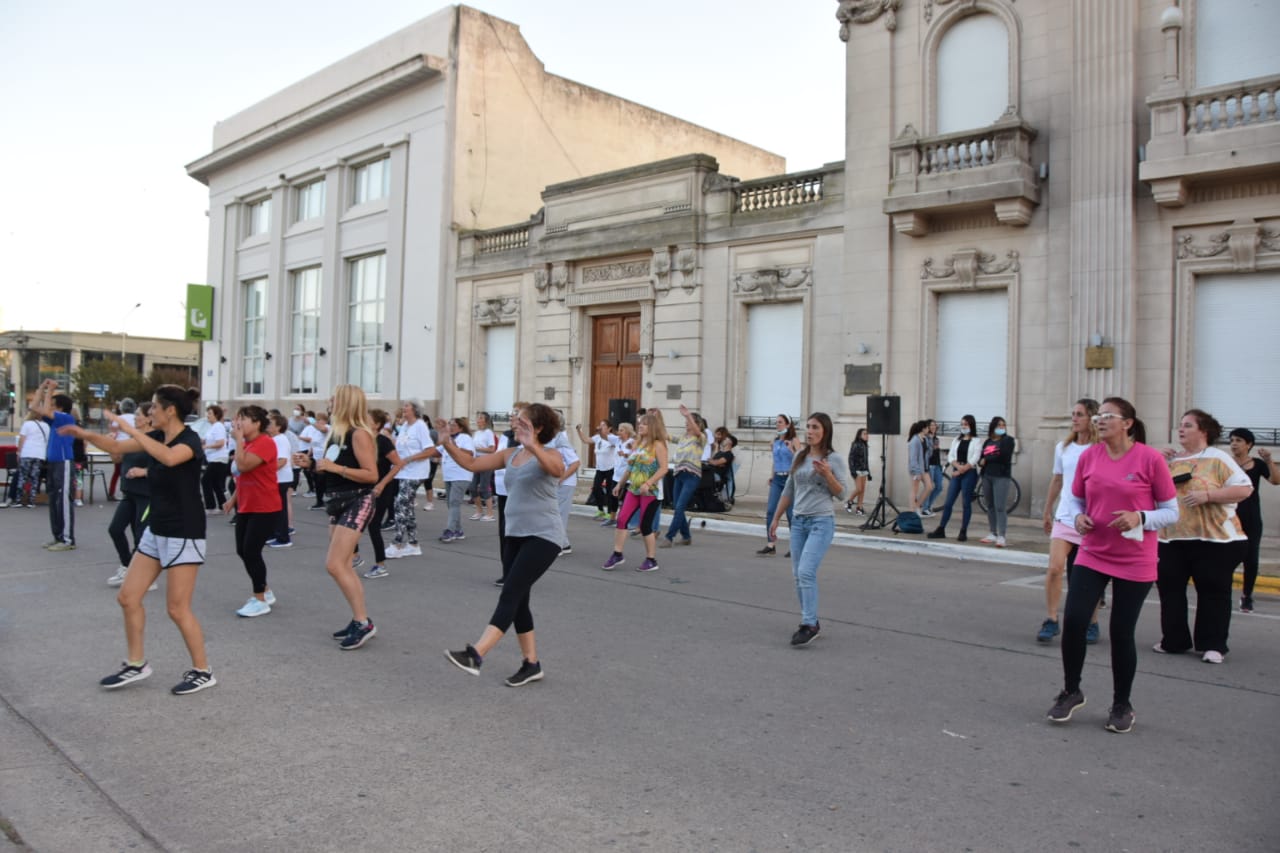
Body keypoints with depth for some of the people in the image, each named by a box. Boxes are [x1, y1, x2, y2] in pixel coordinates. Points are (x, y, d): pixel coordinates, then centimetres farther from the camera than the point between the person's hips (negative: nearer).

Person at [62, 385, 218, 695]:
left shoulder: (190, 439, -19)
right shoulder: (157, 437, 6)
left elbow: (169, 457, -41)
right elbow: (116, 447, 17)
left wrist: (130, 429, -35)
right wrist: (87, 435, -1)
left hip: (184, 535, -9)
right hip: (155, 531, 9)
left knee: (177, 608, -3)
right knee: (128, 597, 11)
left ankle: (203, 672, 12)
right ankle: (136, 665, 26)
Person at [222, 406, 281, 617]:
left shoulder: (265, 442, -17)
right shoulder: (246, 443, 12)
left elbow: (243, 466, -29)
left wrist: (238, 439, -20)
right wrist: (233, 499, 17)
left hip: (265, 508, -9)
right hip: (245, 507, 9)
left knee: (251, 552, -9)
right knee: (242, 551, 10)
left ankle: (260, 600, 3)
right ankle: (265, 592, 26)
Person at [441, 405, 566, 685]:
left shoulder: (548, 454, -9)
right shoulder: (510, 455, 11)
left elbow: (557, 470, -33)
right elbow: (472, 463, 13)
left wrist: (533, 446, -48)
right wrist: (449, 443, -1)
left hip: (543, 537, -8)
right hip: (515, 535, 8)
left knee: (510, 595, -15)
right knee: (518, 600, 9)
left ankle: (475, 655, -21)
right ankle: (531, 664, 20)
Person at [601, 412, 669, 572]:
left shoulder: (658, 445, -9)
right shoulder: (638, 443, 12)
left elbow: (663, 469, -18)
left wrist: (648, 483, -26)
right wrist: (620, 483, 20)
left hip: (650, 492, -6)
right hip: (633, 489, 6)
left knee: (645, 526, -3)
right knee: (621, 519, -5)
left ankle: (651, 560, 11)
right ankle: (617, 554, 5)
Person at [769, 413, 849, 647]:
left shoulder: (835, 459, -6)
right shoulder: (800, 457, 11)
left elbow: (842, 493, -7)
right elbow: (789, 490, 17)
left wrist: (827, 475, -22)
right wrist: (776, 518, 16)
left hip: (821, 522, -6)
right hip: (798, 521, 6)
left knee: (806, 572, -17)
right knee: (798, 575, 7)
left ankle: (809, 625, -11)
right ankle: (811, 622, 19)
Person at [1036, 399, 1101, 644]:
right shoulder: (1063, 448, 8)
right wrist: (1047, 512, 21)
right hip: (1064, 518, 3)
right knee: (1054, 568, -11)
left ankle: (1092, 624, 21)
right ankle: (1051, 620, -2)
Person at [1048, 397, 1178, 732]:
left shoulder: (1150, 458, -9)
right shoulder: (1088, 456, 1)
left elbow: (1171, 512, -4)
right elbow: (1075, 499, 13)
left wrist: (1140, 518, -22)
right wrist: (1078, 517, -8)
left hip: (1135, 563, -3)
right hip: (1092, 555, 3)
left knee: (1122, 633, 3)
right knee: (1073, 620, -8)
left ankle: (1122, 706, 25)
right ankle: (1071, 692, 15)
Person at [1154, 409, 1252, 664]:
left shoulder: (1218, 459, -3)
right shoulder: (1170, 459, 13)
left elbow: (1244, 489, -10)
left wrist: (1207, 495, -20)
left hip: (1213, 539, -5)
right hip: (1172, 538, 5)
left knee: (1213, 592, 2)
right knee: (1169, 588, 6)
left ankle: (1213, 645, 11)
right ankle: (1174, 641, 17)